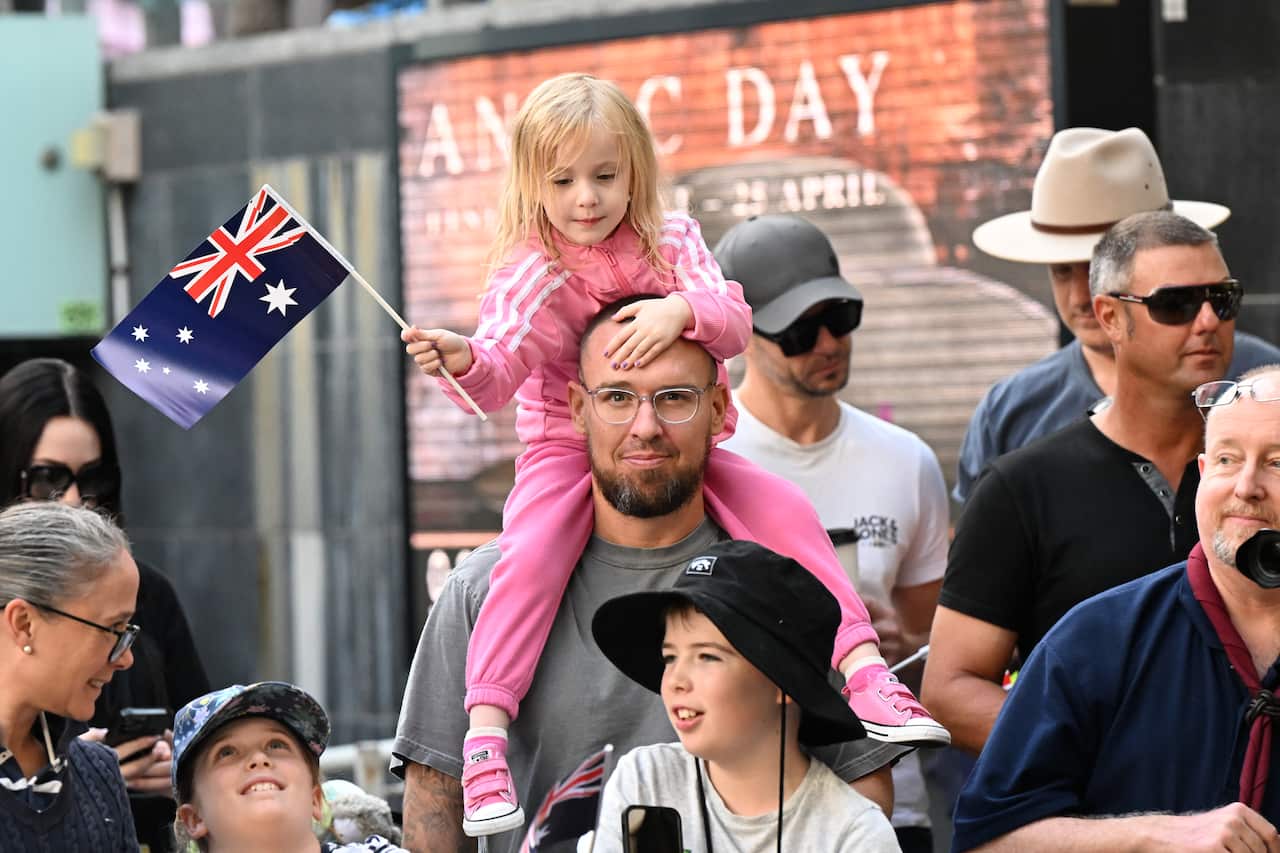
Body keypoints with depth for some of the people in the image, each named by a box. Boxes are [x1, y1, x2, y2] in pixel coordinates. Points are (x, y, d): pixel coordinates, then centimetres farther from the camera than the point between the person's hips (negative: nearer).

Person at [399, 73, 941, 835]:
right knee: (529, 558, -29)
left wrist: (682, 308, -32)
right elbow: (500, 372, -21)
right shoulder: (531, 272, -10)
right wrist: (465, 359, -45)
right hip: (566, 451, -3)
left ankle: (863, 670, -9)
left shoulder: (671, 242, -1)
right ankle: (485, 731, -30)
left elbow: (735, 323, -10)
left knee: (787, 514, -13)